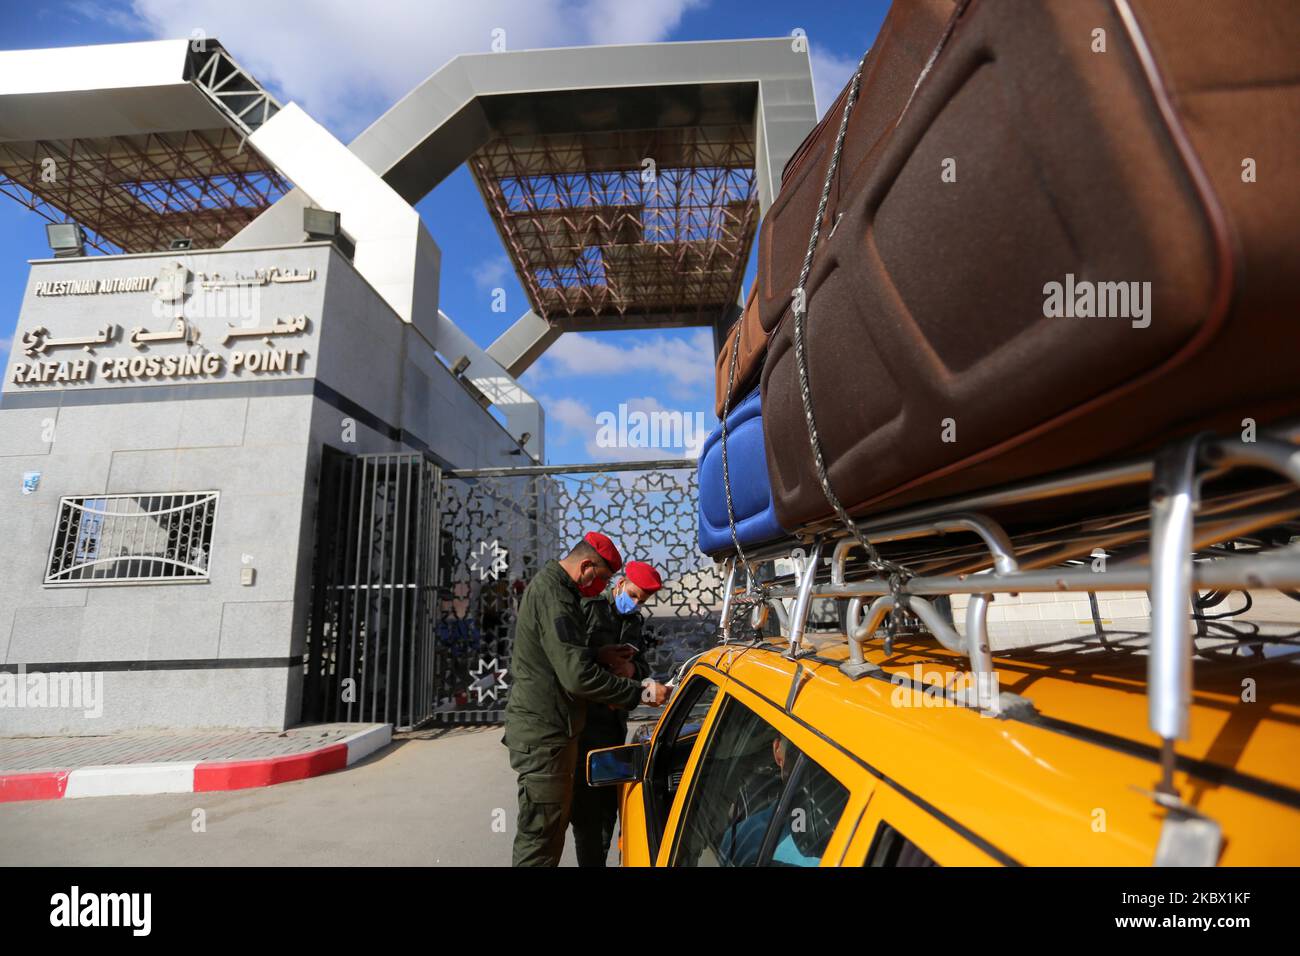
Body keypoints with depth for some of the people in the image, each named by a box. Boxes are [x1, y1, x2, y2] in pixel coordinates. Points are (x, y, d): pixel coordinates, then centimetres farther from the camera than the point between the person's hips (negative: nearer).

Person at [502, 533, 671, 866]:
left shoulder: (549, 585, 12)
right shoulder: (553, 595, -22)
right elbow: (578, 675, -28)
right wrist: (641, 691, -21)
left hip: (546, 729, 11)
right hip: (544, 734, -11)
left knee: (552, 825, 21)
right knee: (540, 839, 0)